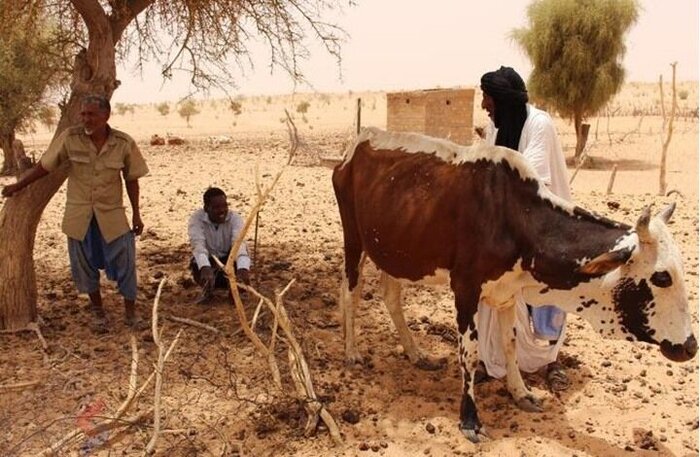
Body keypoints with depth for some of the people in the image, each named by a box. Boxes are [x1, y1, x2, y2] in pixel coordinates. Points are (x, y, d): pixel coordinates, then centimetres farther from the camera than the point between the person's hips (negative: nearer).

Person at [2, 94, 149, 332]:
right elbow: (44, 166, 2)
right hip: (79, 216, 1)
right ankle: (97, 311, 31)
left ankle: (130, 313, 20)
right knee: (85, 266, 11)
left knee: (125, 263, 2)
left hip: (112, 215, -1)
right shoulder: (69, 138, -10)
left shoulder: (124, 143, -10)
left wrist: (136, 214, 3)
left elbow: (131, 180, 0)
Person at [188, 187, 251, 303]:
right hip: (206, 262, 0)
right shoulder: (196, 219, -21)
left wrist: (243, 268, -59)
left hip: (229, 260, 1)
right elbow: (198, 244, -38)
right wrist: (205, 267, -60)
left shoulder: (235, 218, -21)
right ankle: (208, 289, 0)